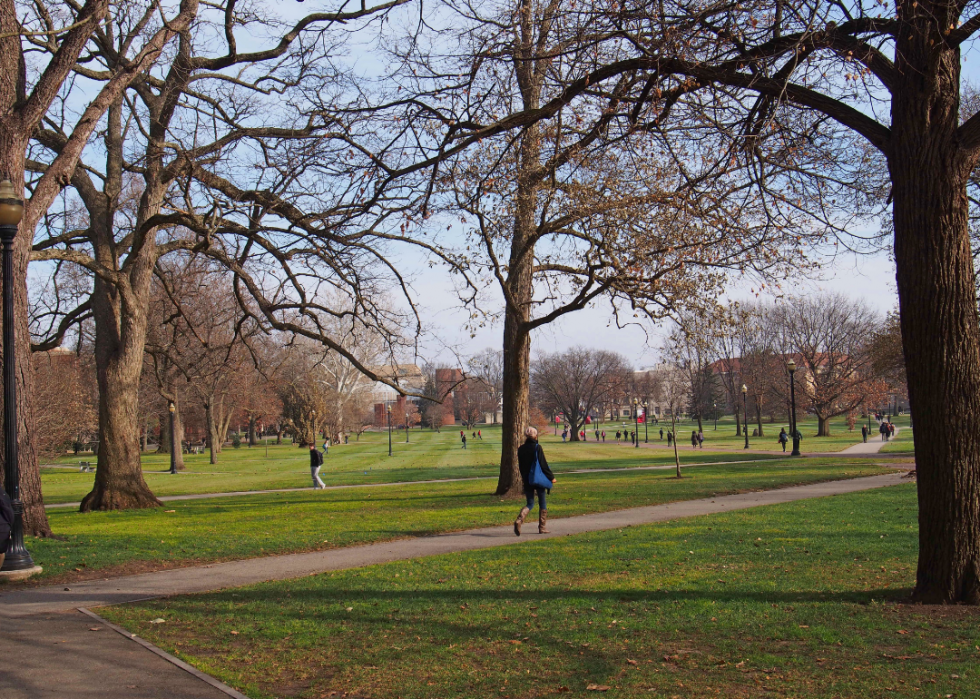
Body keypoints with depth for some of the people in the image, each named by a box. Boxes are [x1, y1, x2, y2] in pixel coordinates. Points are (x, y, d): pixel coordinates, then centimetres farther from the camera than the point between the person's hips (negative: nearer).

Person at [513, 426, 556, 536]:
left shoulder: (521, 449, 4)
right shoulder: (537, 447, -11)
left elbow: (520, 465, 12)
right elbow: (543, 464, -11)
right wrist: (551, 477, -3)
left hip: (527, 480, 4)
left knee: (530, 503, 9)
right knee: (542, 503, 11)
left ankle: (519, 520, -19)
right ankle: (542, 527, 14)